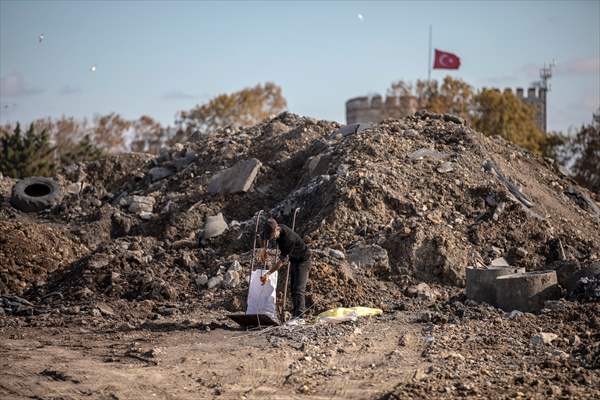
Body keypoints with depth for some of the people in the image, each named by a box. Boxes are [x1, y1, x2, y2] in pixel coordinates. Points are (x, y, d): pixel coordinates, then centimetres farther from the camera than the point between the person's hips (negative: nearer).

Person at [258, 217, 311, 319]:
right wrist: (263, 250, -6)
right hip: (293, 260, 9)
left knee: (298, 289, -20)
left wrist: (268, 274, -32)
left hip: (303, 260, -9)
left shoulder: (289, 238, -36)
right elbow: (263, 237, 12)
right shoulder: (275, 230, -12)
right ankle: (295, 314, 14)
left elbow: (282, 260, -32)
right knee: (293, 288, 9)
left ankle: (299, 315, -26)